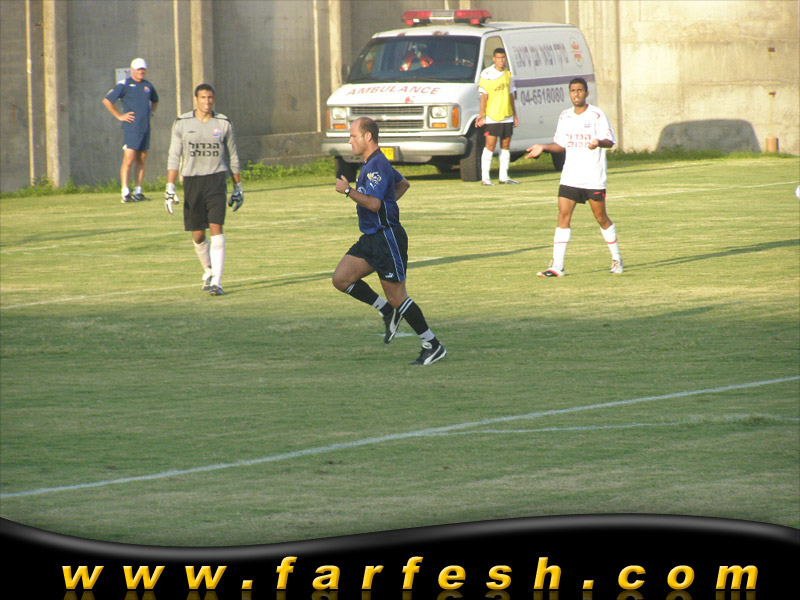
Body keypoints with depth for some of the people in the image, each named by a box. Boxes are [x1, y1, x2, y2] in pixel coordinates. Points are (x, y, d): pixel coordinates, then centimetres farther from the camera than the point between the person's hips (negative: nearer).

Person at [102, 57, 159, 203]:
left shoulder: (148, 86, 15)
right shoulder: (124, 84, -4)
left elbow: (155, 100, 35)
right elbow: (107, 100, -5)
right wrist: (119, 116, -8)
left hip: (145, 129, 6)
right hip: (131, 129, -6)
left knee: (141, 161, 7)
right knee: (128, 160, -12)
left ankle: (138, 192, 11)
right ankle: (125, 193, -14)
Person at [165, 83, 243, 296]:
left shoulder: (223, 124, 4)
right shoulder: (182, 123, 1)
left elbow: (233, 156, 14)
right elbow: (174, 157, 1)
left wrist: (238, 187, 16)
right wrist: (170, 188, -7)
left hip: (216, 179, -1)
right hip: (191, 180, 1)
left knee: (216, 229, -14)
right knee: (198, 236, 5)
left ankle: (216, 282, -17)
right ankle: (208, 270, 33)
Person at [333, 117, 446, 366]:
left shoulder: (377, 166, -17)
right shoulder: (372, 163, 16)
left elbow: (373, 204, -27)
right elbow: (403, 184, 32)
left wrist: (348, 190, -20)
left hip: (387, 238, -10)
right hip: (370, 238, 10)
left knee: (397, 297, -6)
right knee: (341, 279, 0)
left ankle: (433, 345, 3)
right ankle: (387, 311, 10)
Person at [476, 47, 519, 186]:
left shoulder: (508, 74, 14)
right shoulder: (487, 74, -4)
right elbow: (484, 95, -7)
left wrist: (515, 115, 19)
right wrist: (482, 114, -15)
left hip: (507, 116, 6)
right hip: (492, 116, -6)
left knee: (505, 146, 8)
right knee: (490, 145, -9)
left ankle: (504, 176, 13)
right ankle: (485, 177, -8)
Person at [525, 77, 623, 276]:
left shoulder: (597, 115, -6)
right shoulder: (565, 117, 10)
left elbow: (610, 141, -9)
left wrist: (598, 142, -29)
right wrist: (543, 147, 5)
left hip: (594, 178, -4)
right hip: (570, 177, 4)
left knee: (601, 218, 5)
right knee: (563, 215, -7)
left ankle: (616, 258, 26)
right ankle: (557, 266, -11)